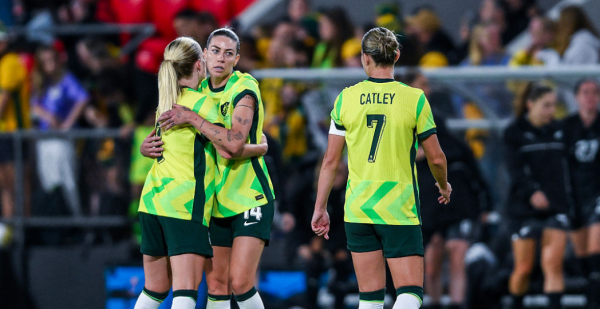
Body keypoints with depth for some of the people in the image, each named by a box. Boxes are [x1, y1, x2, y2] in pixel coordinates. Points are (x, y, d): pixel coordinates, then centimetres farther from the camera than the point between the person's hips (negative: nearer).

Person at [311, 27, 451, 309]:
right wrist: (444, 186, 22)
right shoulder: (414, 99, -6)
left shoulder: (346, 98, 0)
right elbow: (436, 158, 1)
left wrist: (320, 208, 12)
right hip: (399, 211, -3)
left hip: (357, 210, 3)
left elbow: (331, 160, 3)